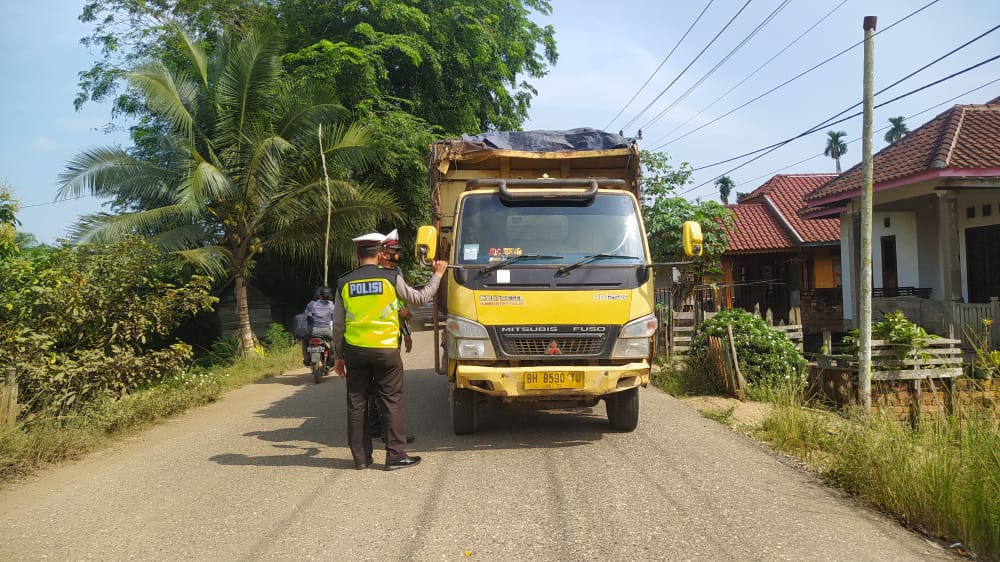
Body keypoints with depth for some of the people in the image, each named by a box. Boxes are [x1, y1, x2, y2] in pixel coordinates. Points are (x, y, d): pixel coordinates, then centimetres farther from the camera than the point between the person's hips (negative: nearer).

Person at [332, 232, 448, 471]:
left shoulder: (344, 283, 1)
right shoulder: (391, 277, -6)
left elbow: (338, 325, 5)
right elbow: (419, 298, 8)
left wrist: (338, 356, 14)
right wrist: (437, 275, 22)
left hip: (355, 350, 3)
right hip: (386, 350, -2)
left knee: (356, 404, 10)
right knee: (392, 403, 6)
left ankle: (361, 457, 16)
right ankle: (395, 456, 8)